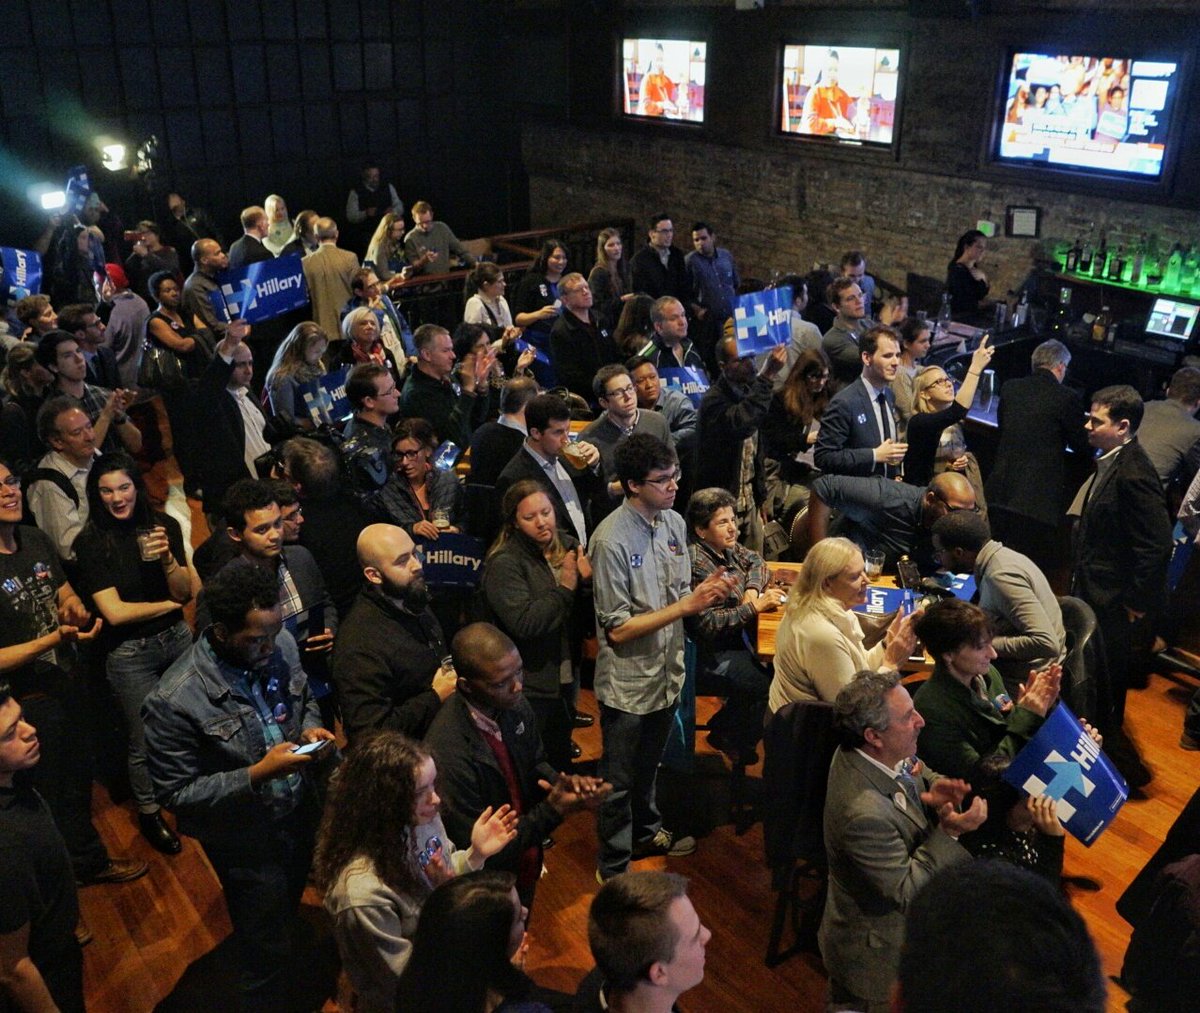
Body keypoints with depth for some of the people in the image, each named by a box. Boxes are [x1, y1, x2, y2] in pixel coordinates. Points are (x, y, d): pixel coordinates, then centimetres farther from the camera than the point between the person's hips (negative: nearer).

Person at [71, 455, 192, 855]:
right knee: (145, 742, 9)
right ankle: (149, 814, 34)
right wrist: (169, 604, -6)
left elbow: (185, 593, -4)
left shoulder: (164, 525, -4)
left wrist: (168, 559, -22)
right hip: (130, 653, -3)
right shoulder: (90, 542, -13)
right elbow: (115, 612, -16)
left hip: (178, 638, 3)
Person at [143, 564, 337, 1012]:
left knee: (286, 917, 30)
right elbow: (175, 793, -20)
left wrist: (312, 729, -16)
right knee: (267, 957, 15)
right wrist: (258, 774, -29)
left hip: (301, 812, 6)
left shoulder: (281, 645, -14)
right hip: (247, 842, -5)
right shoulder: (174, 701, -30)